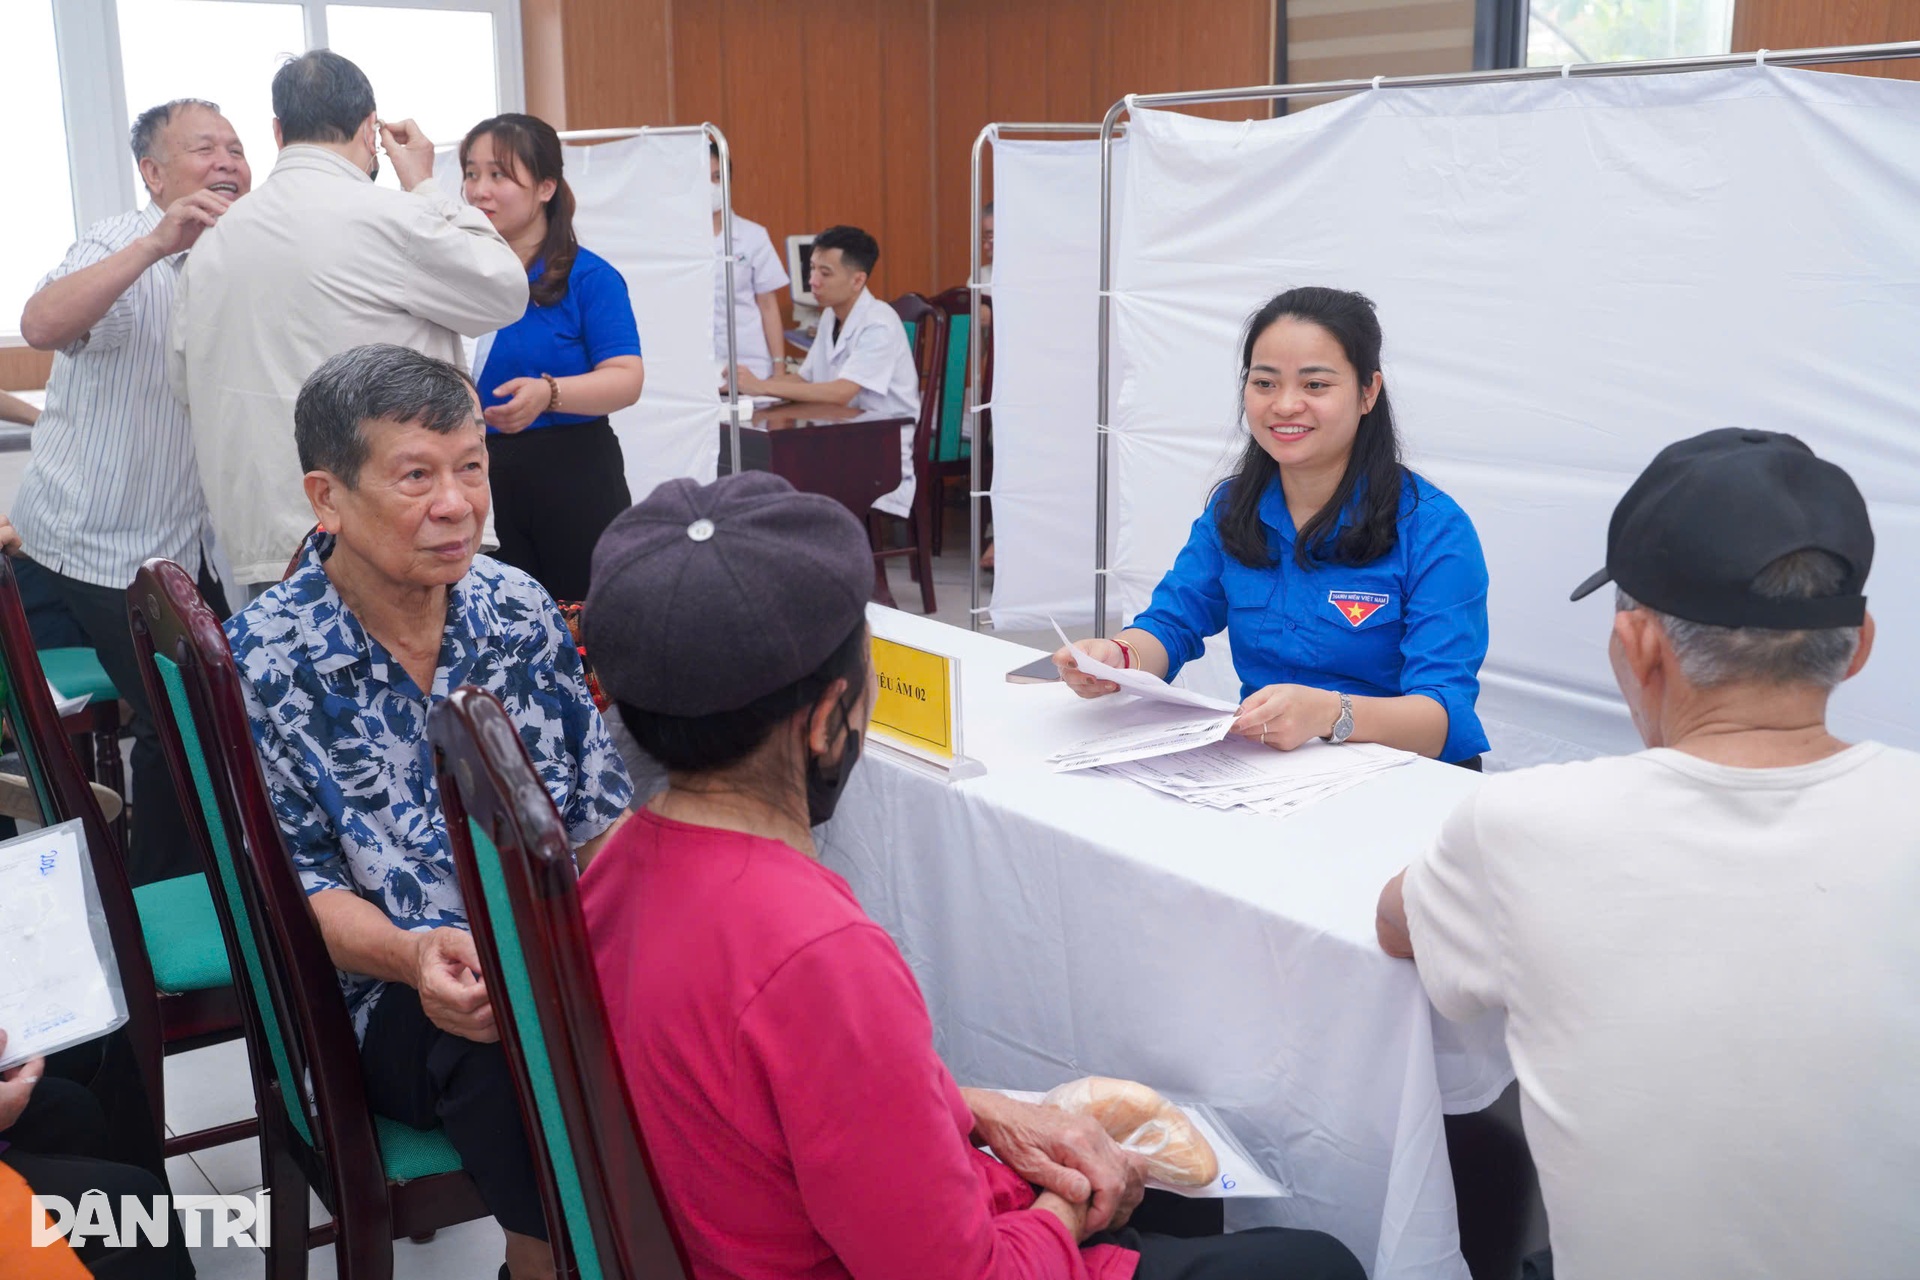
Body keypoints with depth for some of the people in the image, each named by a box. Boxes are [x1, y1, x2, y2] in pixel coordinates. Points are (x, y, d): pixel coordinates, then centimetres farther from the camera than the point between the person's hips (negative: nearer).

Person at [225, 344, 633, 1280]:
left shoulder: (520, 609, 6)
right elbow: (295, 888, -6)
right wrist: (411, 955, -26)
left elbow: (602, 811, 10)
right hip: (388, 994, -4)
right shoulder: (260, 665, -6)